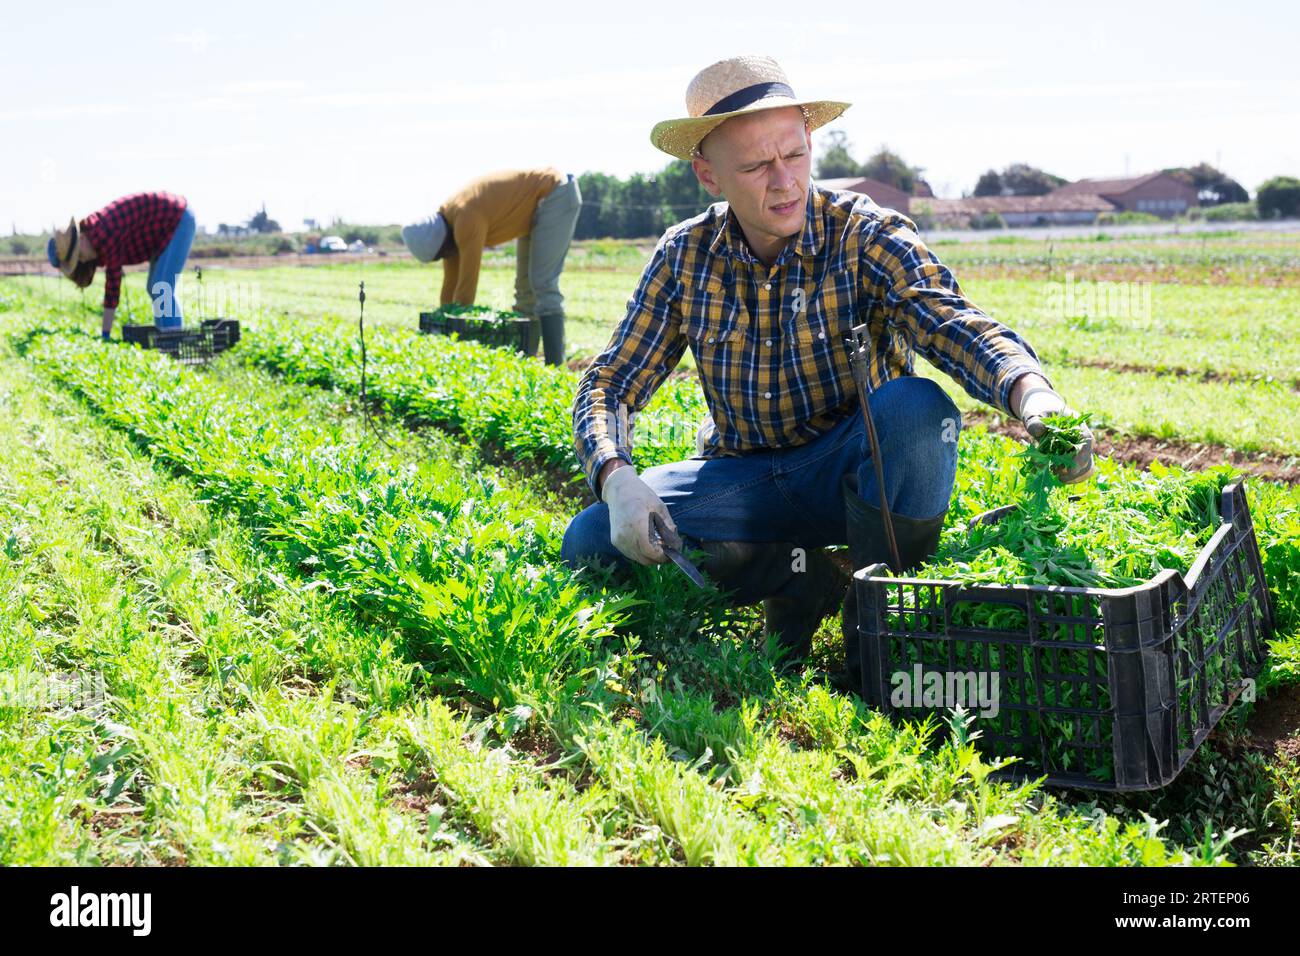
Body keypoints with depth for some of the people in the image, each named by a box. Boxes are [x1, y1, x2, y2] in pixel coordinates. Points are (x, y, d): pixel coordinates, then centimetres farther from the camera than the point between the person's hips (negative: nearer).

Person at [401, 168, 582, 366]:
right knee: (525, 285, 9)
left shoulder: (467, 222, -28)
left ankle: (554, 369, -16)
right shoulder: (446, 219, 0)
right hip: (537, 201, 10)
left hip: (557, 195, -10)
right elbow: (451, 282, 6)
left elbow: (466, 285, -24)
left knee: (543, 285, -15)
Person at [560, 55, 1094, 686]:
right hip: (743, 479, 3)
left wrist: (1032, 393, -52)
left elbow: (953, 325, -29)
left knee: (913, 406, -36)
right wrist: (618, 481, -24)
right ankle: (805, 577, -10)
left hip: (851, 471, -2)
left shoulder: (867, 237, -13)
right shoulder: (684, 257, -4)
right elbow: (610, 385, -3)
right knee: (589, 542, -19)